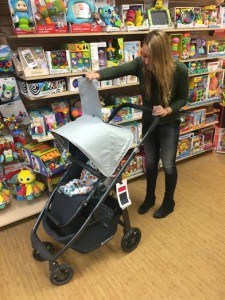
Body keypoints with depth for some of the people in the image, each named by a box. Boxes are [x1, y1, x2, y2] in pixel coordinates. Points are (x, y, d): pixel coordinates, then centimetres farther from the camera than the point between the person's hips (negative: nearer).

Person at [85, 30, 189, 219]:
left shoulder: (179, 70, -22)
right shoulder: (141, 64, -16)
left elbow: (183, 98, -10)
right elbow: (119, 70, -31)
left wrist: (168, 109, -28)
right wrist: (98, 75, -50)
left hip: (169, 124, -3)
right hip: (148, 122, 3)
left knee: (168, 165, 9)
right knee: (150, 163, 17)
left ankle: (169, 202, 34)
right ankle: (149, 197, 40)